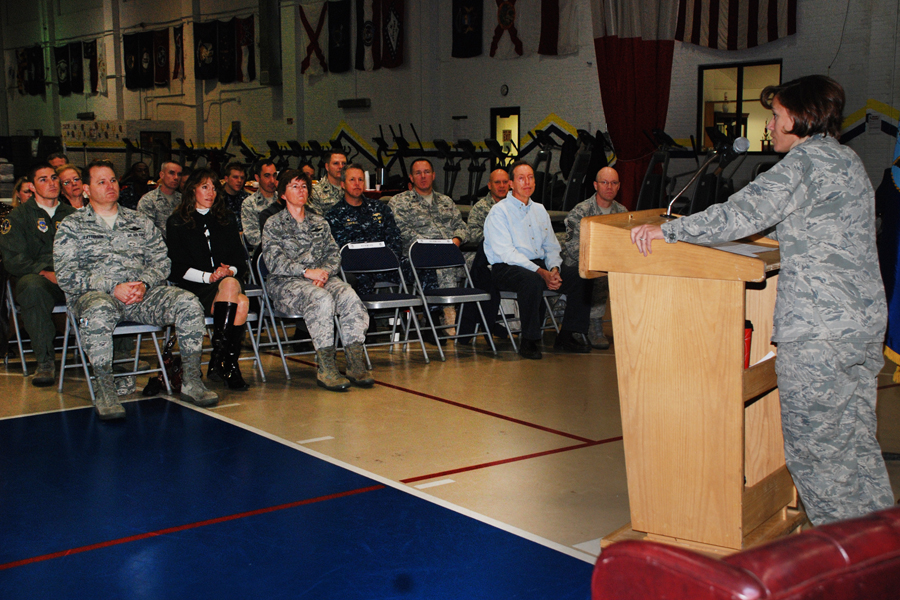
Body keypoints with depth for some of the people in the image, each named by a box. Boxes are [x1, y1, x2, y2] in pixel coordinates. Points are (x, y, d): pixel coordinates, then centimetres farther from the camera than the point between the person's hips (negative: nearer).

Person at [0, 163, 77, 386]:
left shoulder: (71, 214, 21)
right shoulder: (19, 216, 11)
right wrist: (46, 273, -16)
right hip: (36, 276, -2)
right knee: (32, 288, -39)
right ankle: (45, 361, -32)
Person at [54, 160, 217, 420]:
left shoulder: (140, 222, 23)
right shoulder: (71, 225, 12)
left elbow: (162, 261, 14)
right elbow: (66, 275, -1)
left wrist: (144, 283, -9)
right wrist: (113, 288, -14)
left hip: (143, 292, 3)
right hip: (95, 293, -3)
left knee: (188, 302, -25)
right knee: (99, 311, -41)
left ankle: (190, 381, -17)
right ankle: (104, 391, -27)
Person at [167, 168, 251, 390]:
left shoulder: (226, 220, 23)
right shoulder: (177, 222, 11)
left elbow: (240, 258, 14)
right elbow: (178, 266, -1)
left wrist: (230, 271, -9)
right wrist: (209, 276, -15)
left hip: (228, 280, 3)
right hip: (192, 287, -3)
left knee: (242, 302, -34)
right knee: (232, 289, -36)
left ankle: (219, 362, -34)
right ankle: (228, 364, -36)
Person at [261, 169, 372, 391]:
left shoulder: (320, 223, 23)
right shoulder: (273, 224, 8)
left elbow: (334, 253, 13)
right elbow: (274, 261, -5)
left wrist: (324, 272, -10)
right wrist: (306, 272, -18)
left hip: (323, 279, 4)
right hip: (286, 282, -4)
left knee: (350, 297, -29)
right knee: (321, 299, -37)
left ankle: (356, 364, -29)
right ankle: (326, 370, -35)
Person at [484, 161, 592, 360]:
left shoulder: (540, 210, 18)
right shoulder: (499, 211, -4)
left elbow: (552, 247, 17)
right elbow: (506, 253, -15)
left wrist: (554, 269, -7)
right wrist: (540, 272, -23)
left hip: (539, 264, 7)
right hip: (506, 268, -7)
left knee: (579, 277, -14)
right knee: (533, 282, -39)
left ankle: (566, 337, -4)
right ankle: (527, 342, -23)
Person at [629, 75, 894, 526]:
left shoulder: (809, 159, -11)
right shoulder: (848, 160, 18)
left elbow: (745, 213, -20)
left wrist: (668, 231, -16)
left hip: (818, 331, -9)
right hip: (865, 323, 9)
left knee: (812, 445, 0)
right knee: (855, 442, 15)